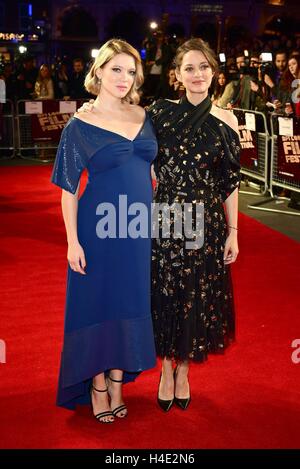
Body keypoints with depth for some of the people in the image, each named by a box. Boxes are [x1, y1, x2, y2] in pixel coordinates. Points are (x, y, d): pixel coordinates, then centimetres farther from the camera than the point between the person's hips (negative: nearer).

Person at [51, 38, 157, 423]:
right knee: (97, 302, 5)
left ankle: (117, 383, 28)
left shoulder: (144, 116, 6)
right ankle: (98, 387, 23)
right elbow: (68, 188, -6)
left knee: (130, 302, 11)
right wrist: (73, 241, -11)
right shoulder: (80, 125, -7)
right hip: (100, 227, -4)